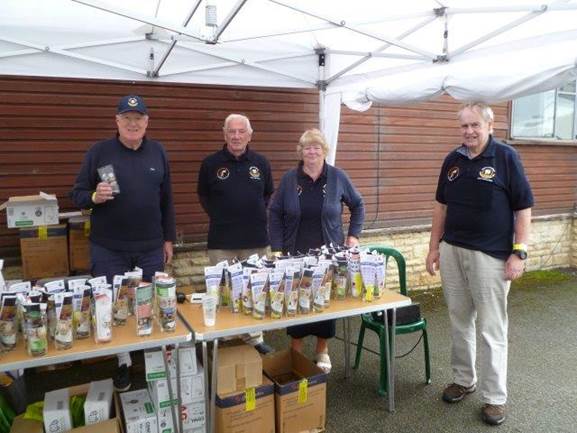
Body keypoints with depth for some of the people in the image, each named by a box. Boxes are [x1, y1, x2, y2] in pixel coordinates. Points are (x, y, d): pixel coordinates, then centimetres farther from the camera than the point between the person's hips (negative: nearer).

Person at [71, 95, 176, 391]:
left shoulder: (158, 152, 5)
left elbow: (166, 199, 9)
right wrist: (94, 197, -24)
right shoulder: (99, 152, -3)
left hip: (151, 246, 2)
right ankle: (122, 362, 26)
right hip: (109, 247, -1)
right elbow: (77, 195, -1)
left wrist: (168, 238, 8)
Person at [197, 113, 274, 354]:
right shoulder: (210, 163, 0)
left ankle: (254, 338, 27)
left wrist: (258, 215, 9)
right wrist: (218, 216, 5)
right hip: (221, 241, -2)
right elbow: (203, 195, 12)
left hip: (256, 240, 2)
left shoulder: (261, 162, 5)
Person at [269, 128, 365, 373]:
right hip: (296, 254, 0)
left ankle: (322, 351, 27)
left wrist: (353, 235, 3)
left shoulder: (338, 177, -1)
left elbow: (357, 205, 11)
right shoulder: (289, 179, 0)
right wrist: (277, 249, -3)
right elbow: (275, 213, 3)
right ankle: (296, 351, 24)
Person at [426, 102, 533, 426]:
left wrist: (519, 252, -12)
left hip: (490, 255, -5)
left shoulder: (506, 157, -6)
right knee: (460, 321, 15)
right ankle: (464, 380, 32)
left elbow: (523, 207, -6)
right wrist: (434, 246, 10)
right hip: (451, 251, 5)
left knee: (492, 328, 2)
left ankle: (495, 397, 17)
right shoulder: (452, 160, 7)